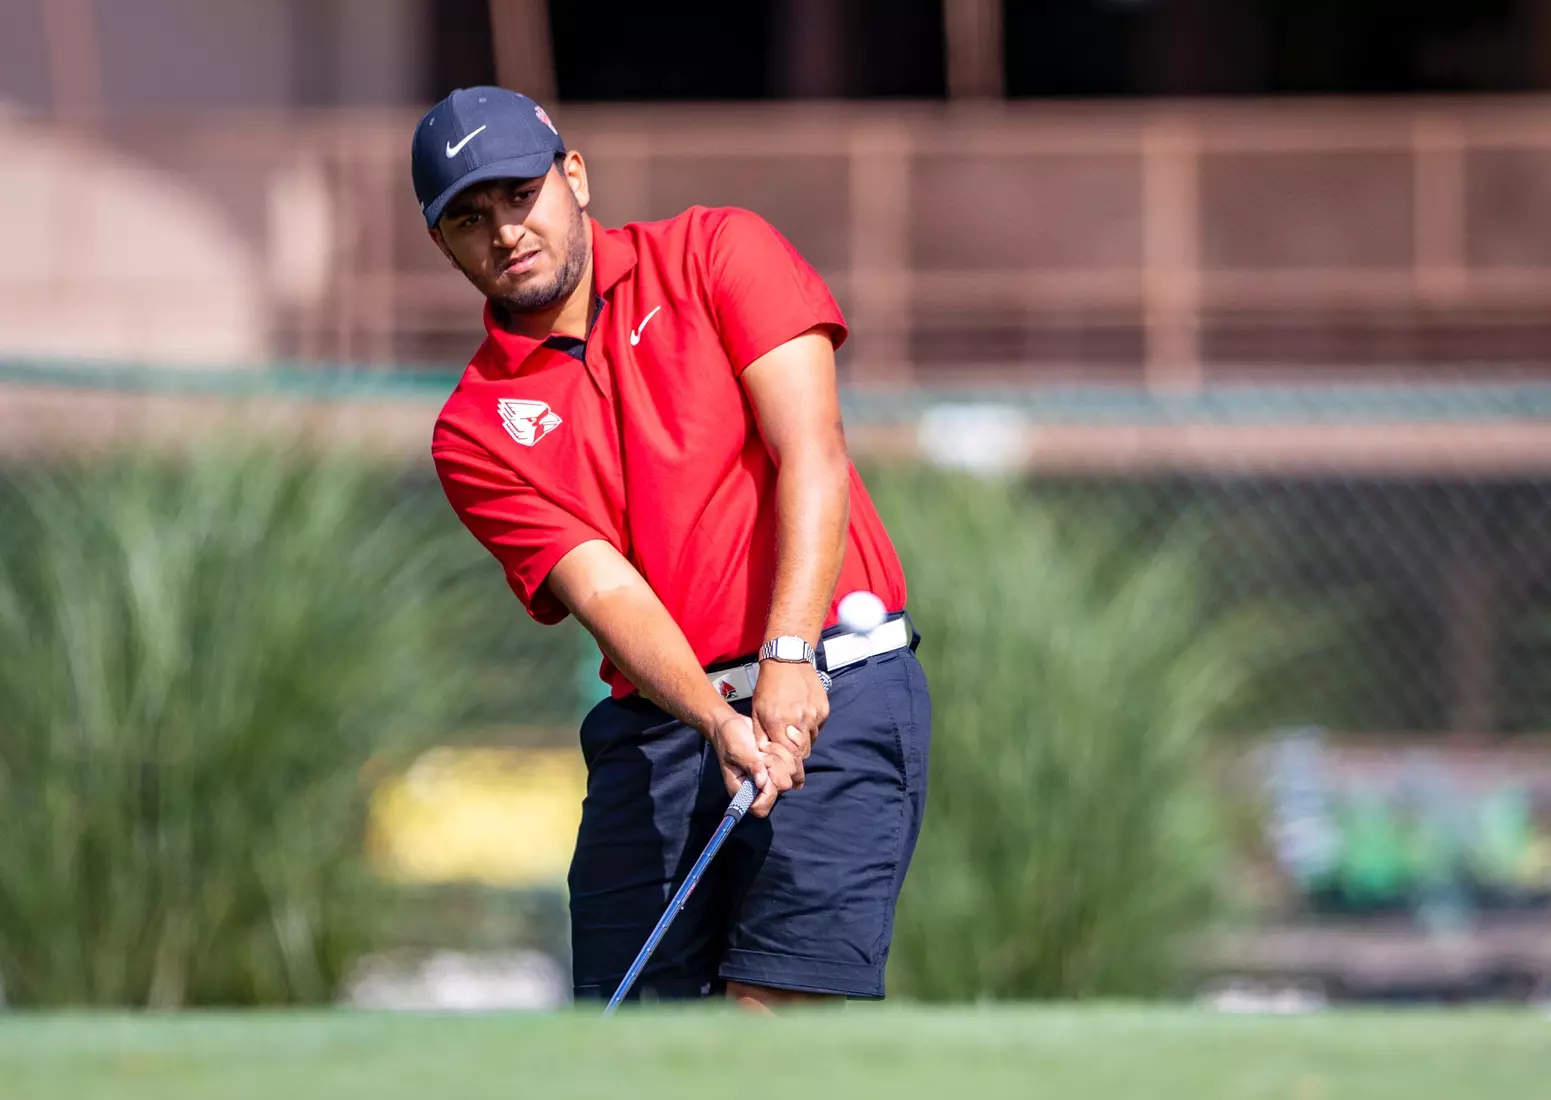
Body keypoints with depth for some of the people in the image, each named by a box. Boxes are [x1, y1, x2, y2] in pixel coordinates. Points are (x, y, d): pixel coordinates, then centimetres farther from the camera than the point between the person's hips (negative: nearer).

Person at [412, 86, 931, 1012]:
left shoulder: (718, 252, 3)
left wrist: (789, 659, -20)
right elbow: (604, 588, -4)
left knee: (773, 1007, -15)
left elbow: (813, 455, -7)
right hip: (655, 724, 4)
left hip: (831, 687, -4)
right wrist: (717, 722, -23)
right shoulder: (475, 430, 8)